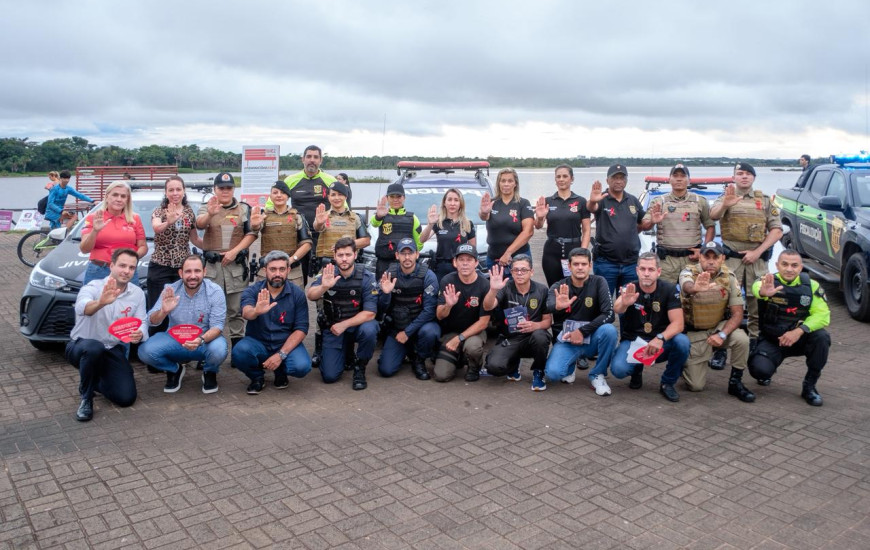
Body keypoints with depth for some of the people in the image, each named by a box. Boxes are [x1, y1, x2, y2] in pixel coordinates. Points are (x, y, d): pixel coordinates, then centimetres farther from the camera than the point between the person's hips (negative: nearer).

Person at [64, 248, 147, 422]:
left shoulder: (138, 293, -3)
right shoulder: (93, 287, -18)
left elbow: (142, 323, -9)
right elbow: (82, 308, -41)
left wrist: (139, 334, -35)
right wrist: (100, 303, -65)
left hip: (113, 350, 4)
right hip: (81, 346, -3)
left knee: (126, 398, -11)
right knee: (94, 348, -41)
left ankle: (96, 381, 24)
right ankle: (86, 398, -14)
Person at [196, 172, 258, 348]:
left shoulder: (244, 208, 9)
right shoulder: (206, 208, 8)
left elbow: (251, 234, 2)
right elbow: (199, 224, -13)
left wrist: (234, 251, -11)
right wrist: (210, 214, -36)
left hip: (236, 264, 0)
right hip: (212, 264, 0)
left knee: (236, 309, 4)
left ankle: (237, 342, 11)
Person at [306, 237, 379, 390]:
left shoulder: (366, 277, -14)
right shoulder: (327, 274, -9)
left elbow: (370, 313, -17)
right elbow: (310, 295, -25)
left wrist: (344, 324, -24)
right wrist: (324, 287, -46)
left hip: (358, 324, -1)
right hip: (333, 328, 1)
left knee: (369, 330, -37)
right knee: (329, 376, -9)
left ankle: (359, 367, -7)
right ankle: (346, 350, 25)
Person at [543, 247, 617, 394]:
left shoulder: (598, 282, -7)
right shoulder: (558, 287, -5)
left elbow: (609, 314, -16)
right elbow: (547, 309, -26)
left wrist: (582, 331, -23)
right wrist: (557, 306, -50)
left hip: (591, 339, 0)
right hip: (566, 339, 0)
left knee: (609, 330, -32)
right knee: (553, 372, -27)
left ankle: (597, 375, -7)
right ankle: (570, 367, 13)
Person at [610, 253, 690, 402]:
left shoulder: (669, 289, -8)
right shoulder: (628, 289, -11)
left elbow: (678, 323, -15)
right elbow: (617, 309, -33)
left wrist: (660, 338, -35)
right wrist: (624, 303, -58)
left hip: (661, 344, 1)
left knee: (682, 341, -31)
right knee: (618, 369, -29)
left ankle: (667, 383, -4)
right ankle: (637, 370, 12)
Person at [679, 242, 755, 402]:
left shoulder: (729, 277, -12)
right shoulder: (689, 272, -20)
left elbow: (737, 313, -13)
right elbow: (686, 287, -46)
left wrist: (722, 335, -30)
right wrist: (696, 288, -71)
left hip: (720, 326, 2)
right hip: (694, 332, -2)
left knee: (742, 340, -31)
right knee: (696, 385, -5)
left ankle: (735, 383, -6)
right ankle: (686, 362, 30)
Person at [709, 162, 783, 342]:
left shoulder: (765, 200, 12)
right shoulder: (725, 197, 7)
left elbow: (777, 230, 6)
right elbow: (713, 215, -15)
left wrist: (757, 252, -7)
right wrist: (725, 205, -38)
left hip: (757, 259, 2)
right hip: (731, 259, -1)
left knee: (757, 301, 3)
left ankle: (755, 339, 12)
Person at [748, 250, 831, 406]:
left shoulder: (811, 286, -7)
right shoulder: (768, 282, -14)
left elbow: (823, 314, -13)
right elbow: (757, 287, -39)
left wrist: (800, 330, -30)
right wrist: (763, 292, -65)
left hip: (800, 339, 2)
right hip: (771, 340, -2)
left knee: (822, 337, -28)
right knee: (760, 369, -27)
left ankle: (809, 386, -7)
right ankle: (766, 373, 16)